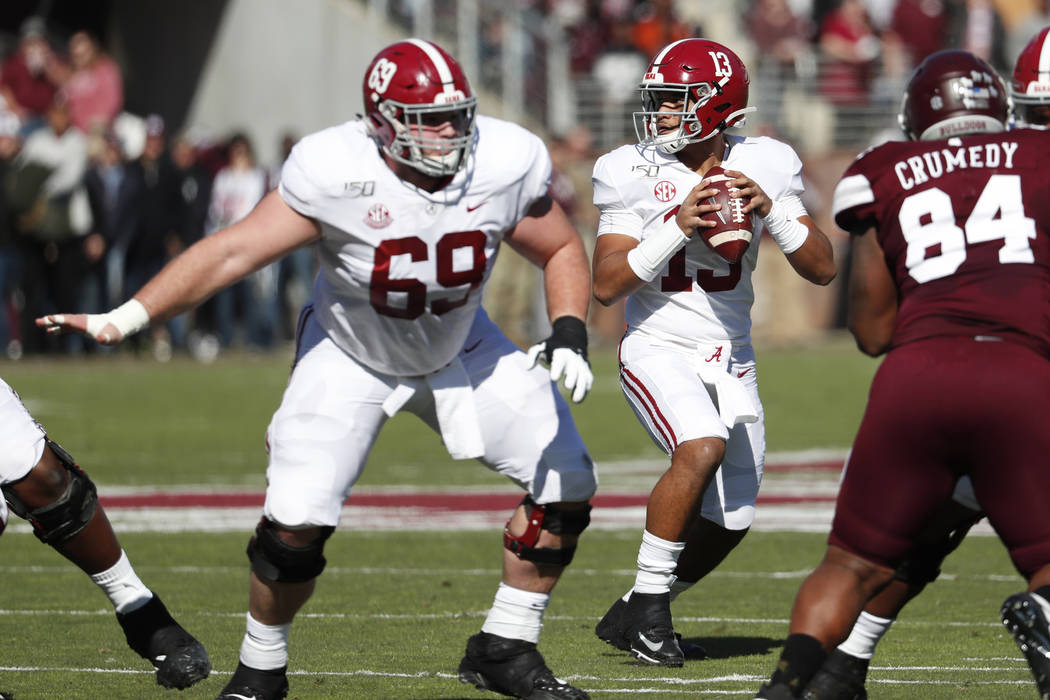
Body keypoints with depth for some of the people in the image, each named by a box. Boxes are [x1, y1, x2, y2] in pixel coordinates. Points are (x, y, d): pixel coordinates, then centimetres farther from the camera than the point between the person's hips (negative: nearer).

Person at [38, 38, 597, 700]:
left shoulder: (506, 165, -22)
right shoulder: (334, 173, -30)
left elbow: (562, 251, -4)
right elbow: (235, 251, -30)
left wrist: (570, 333, -21)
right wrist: (127, 317, -38)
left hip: (460, 348, 4)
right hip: (352, 355, -3)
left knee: (566, 481, -5)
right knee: (297, 520, -18)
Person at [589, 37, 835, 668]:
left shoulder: (762, 169, -2)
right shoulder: (636, 177, -9)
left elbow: (823, 269, -1)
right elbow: (607, 286, -14)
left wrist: (770, 211, -18)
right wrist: (677, 227, -24)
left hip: (732, 361, 4)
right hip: (659, 350, -4)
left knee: (728, 521, 6)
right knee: (703, 448, -32)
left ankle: (630, 618, 26)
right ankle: (649, 603, -19)